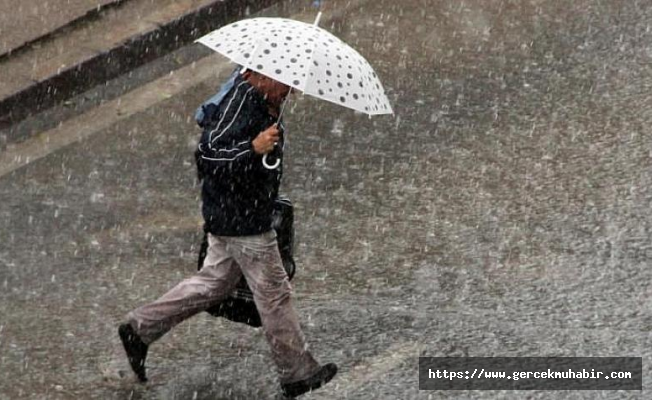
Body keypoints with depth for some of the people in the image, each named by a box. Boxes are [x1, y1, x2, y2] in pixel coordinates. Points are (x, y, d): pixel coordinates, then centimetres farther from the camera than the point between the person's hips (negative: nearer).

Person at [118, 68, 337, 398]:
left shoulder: (260, 101, 5)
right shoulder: (243, 102, -25)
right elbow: (208, 153, -30)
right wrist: (253, 148, -42)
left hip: (227, 215, 10)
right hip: (242, 220, -10)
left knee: (214, 283, 20)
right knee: (274, 294, 3)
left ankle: (140, 327, 25)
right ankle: (297, 373, 16)